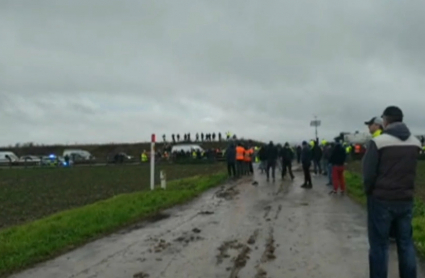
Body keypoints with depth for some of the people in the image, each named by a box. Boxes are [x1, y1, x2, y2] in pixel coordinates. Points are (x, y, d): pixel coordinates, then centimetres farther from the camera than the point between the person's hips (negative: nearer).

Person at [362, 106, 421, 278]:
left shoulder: (378, 142, -16)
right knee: (406, 242, 15)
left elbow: (368, 174, -12)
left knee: (379, 244, 5)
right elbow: (410, 171, 11)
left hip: (381, 200, -5)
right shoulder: (415, 142, 1)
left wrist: (369, 191, 5)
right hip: (406, 199, 5)